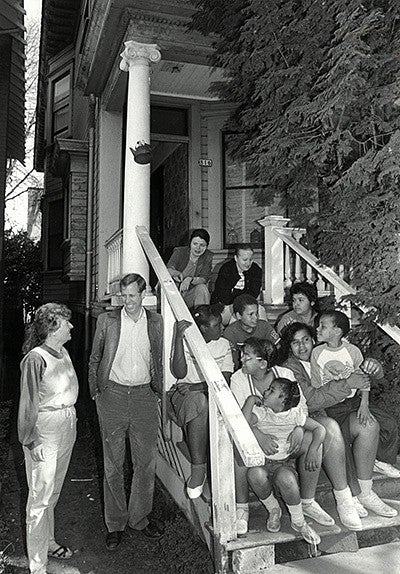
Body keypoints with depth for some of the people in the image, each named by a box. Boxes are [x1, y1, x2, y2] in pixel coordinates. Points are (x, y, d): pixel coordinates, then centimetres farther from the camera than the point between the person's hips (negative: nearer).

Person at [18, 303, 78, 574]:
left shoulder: (63, 352, 4)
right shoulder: (35, 359, -20)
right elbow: (28, 403, -17)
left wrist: (71, 420, 15)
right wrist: (32, 442, -15)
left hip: (67, 427, 8)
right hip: (45, 429, -8)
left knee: (54, 490, 23)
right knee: (41, 496, 5)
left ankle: (47, 541, 43)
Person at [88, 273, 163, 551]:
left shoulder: (156, 322, 4)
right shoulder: (107, 320, 0)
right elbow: (95, 359, 7)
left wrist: (157, 388, 6)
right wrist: (95, 390, 1)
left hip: (144, 395, 1)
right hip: (113, 394, -1)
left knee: (146, 462, 9)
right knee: (113, 463, 8)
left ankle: (139, 518, 28)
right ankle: (115, 524, 24)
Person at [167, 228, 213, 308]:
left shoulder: (208, 257, 1)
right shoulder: (179, 251, -3)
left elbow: (204, 279, -11)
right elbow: (168, 269, -18)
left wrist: (190, 279, -33)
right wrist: (174, 273, -44)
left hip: (190, 296, 1)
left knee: (202, 287, -28)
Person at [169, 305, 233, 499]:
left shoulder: (224, 345, 8)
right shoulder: (185, 343, 0)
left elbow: (224, 380, -3)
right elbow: (179, 374, -16)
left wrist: (199, 386, -20)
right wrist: (179, 338, -25)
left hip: (214, 395, 3)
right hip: (185, 394, -3)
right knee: (200, 403, -37)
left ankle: (198, 470, -24)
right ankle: (198, 467, -32)